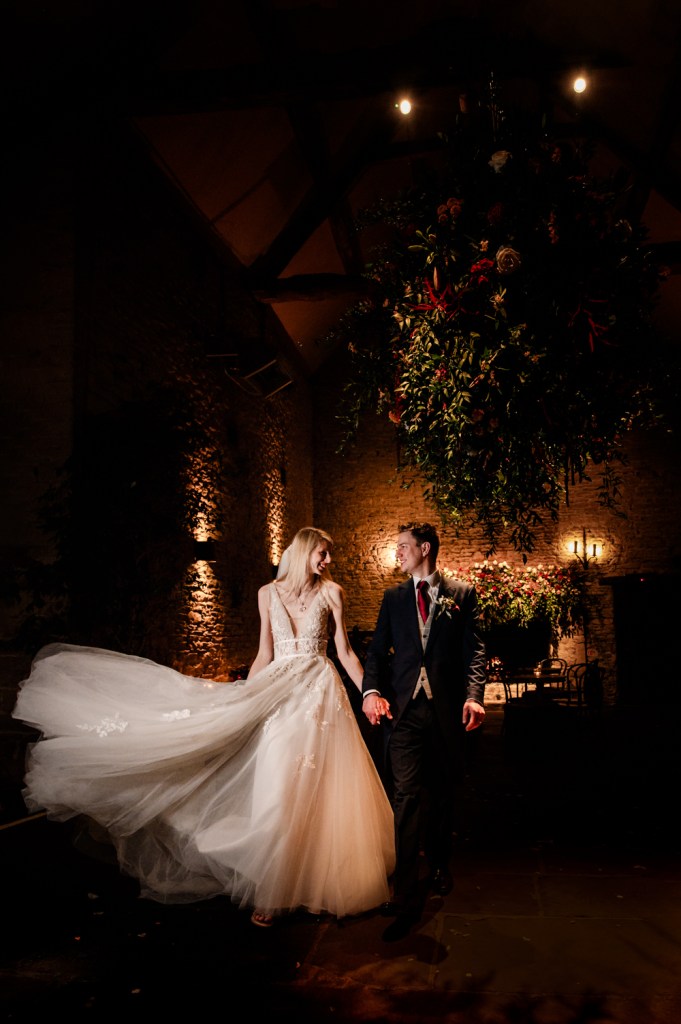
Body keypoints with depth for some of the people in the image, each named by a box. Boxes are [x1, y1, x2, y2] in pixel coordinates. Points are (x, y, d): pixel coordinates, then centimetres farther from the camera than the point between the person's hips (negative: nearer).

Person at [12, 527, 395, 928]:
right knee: (278, 793, 2)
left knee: (322, 791, 3)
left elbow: (345, 650, 3)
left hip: (321, 693, -1)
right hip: (279, 693, 1)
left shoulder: (331, 592, 1)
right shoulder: (269, 593, 6)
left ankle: (324, 883, 21)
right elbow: (265, 654, 10)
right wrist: (241, 696, 8)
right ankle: (275, 891, 14)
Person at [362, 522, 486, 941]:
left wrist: (474, 696, -17)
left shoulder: (462, 594, 5)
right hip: (405, 707, 1)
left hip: (447, 708, 0)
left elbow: (475, 650, -2)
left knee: (443, 791, 14)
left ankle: (440, 864, 39)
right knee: (408, 796, -6)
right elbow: (378, 650, 8)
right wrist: (371, 690, -10)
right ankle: (406, 898, -2)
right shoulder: (393, 597, 12)